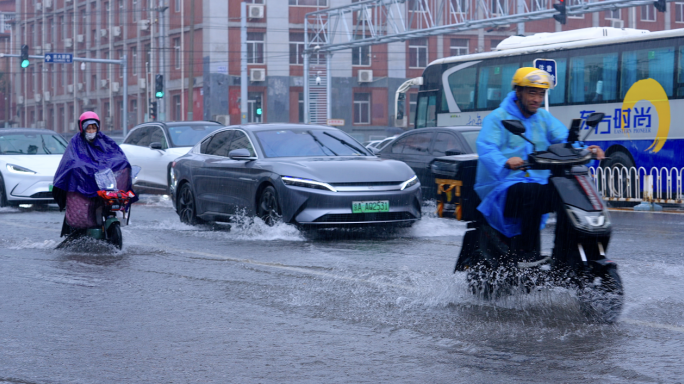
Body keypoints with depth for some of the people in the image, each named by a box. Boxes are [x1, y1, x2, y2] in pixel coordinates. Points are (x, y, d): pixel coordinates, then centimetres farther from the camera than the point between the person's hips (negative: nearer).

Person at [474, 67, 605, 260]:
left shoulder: (544, 118, 16)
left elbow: (564, 139, 3)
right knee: (533, 192, -36)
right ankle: (528, 252, -30)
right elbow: (486, 150, -19)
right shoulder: (497, 118, -3)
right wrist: (505, 162, -42)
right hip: (503, 188, -6)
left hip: (538, 183, 6)